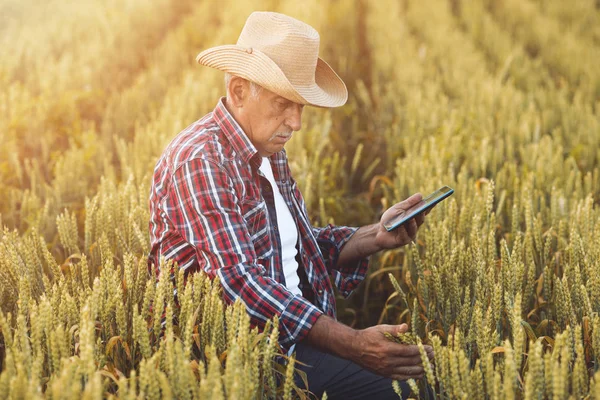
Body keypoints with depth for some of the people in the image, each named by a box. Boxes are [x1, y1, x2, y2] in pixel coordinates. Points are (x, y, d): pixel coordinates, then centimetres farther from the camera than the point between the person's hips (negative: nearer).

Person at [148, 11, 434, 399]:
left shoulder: (270, 153, 12)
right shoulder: (200, 160, -17)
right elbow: (237, 280, -25)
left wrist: (374, 237, -1)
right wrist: (351, 344, -30)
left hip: (292, 332, 8)